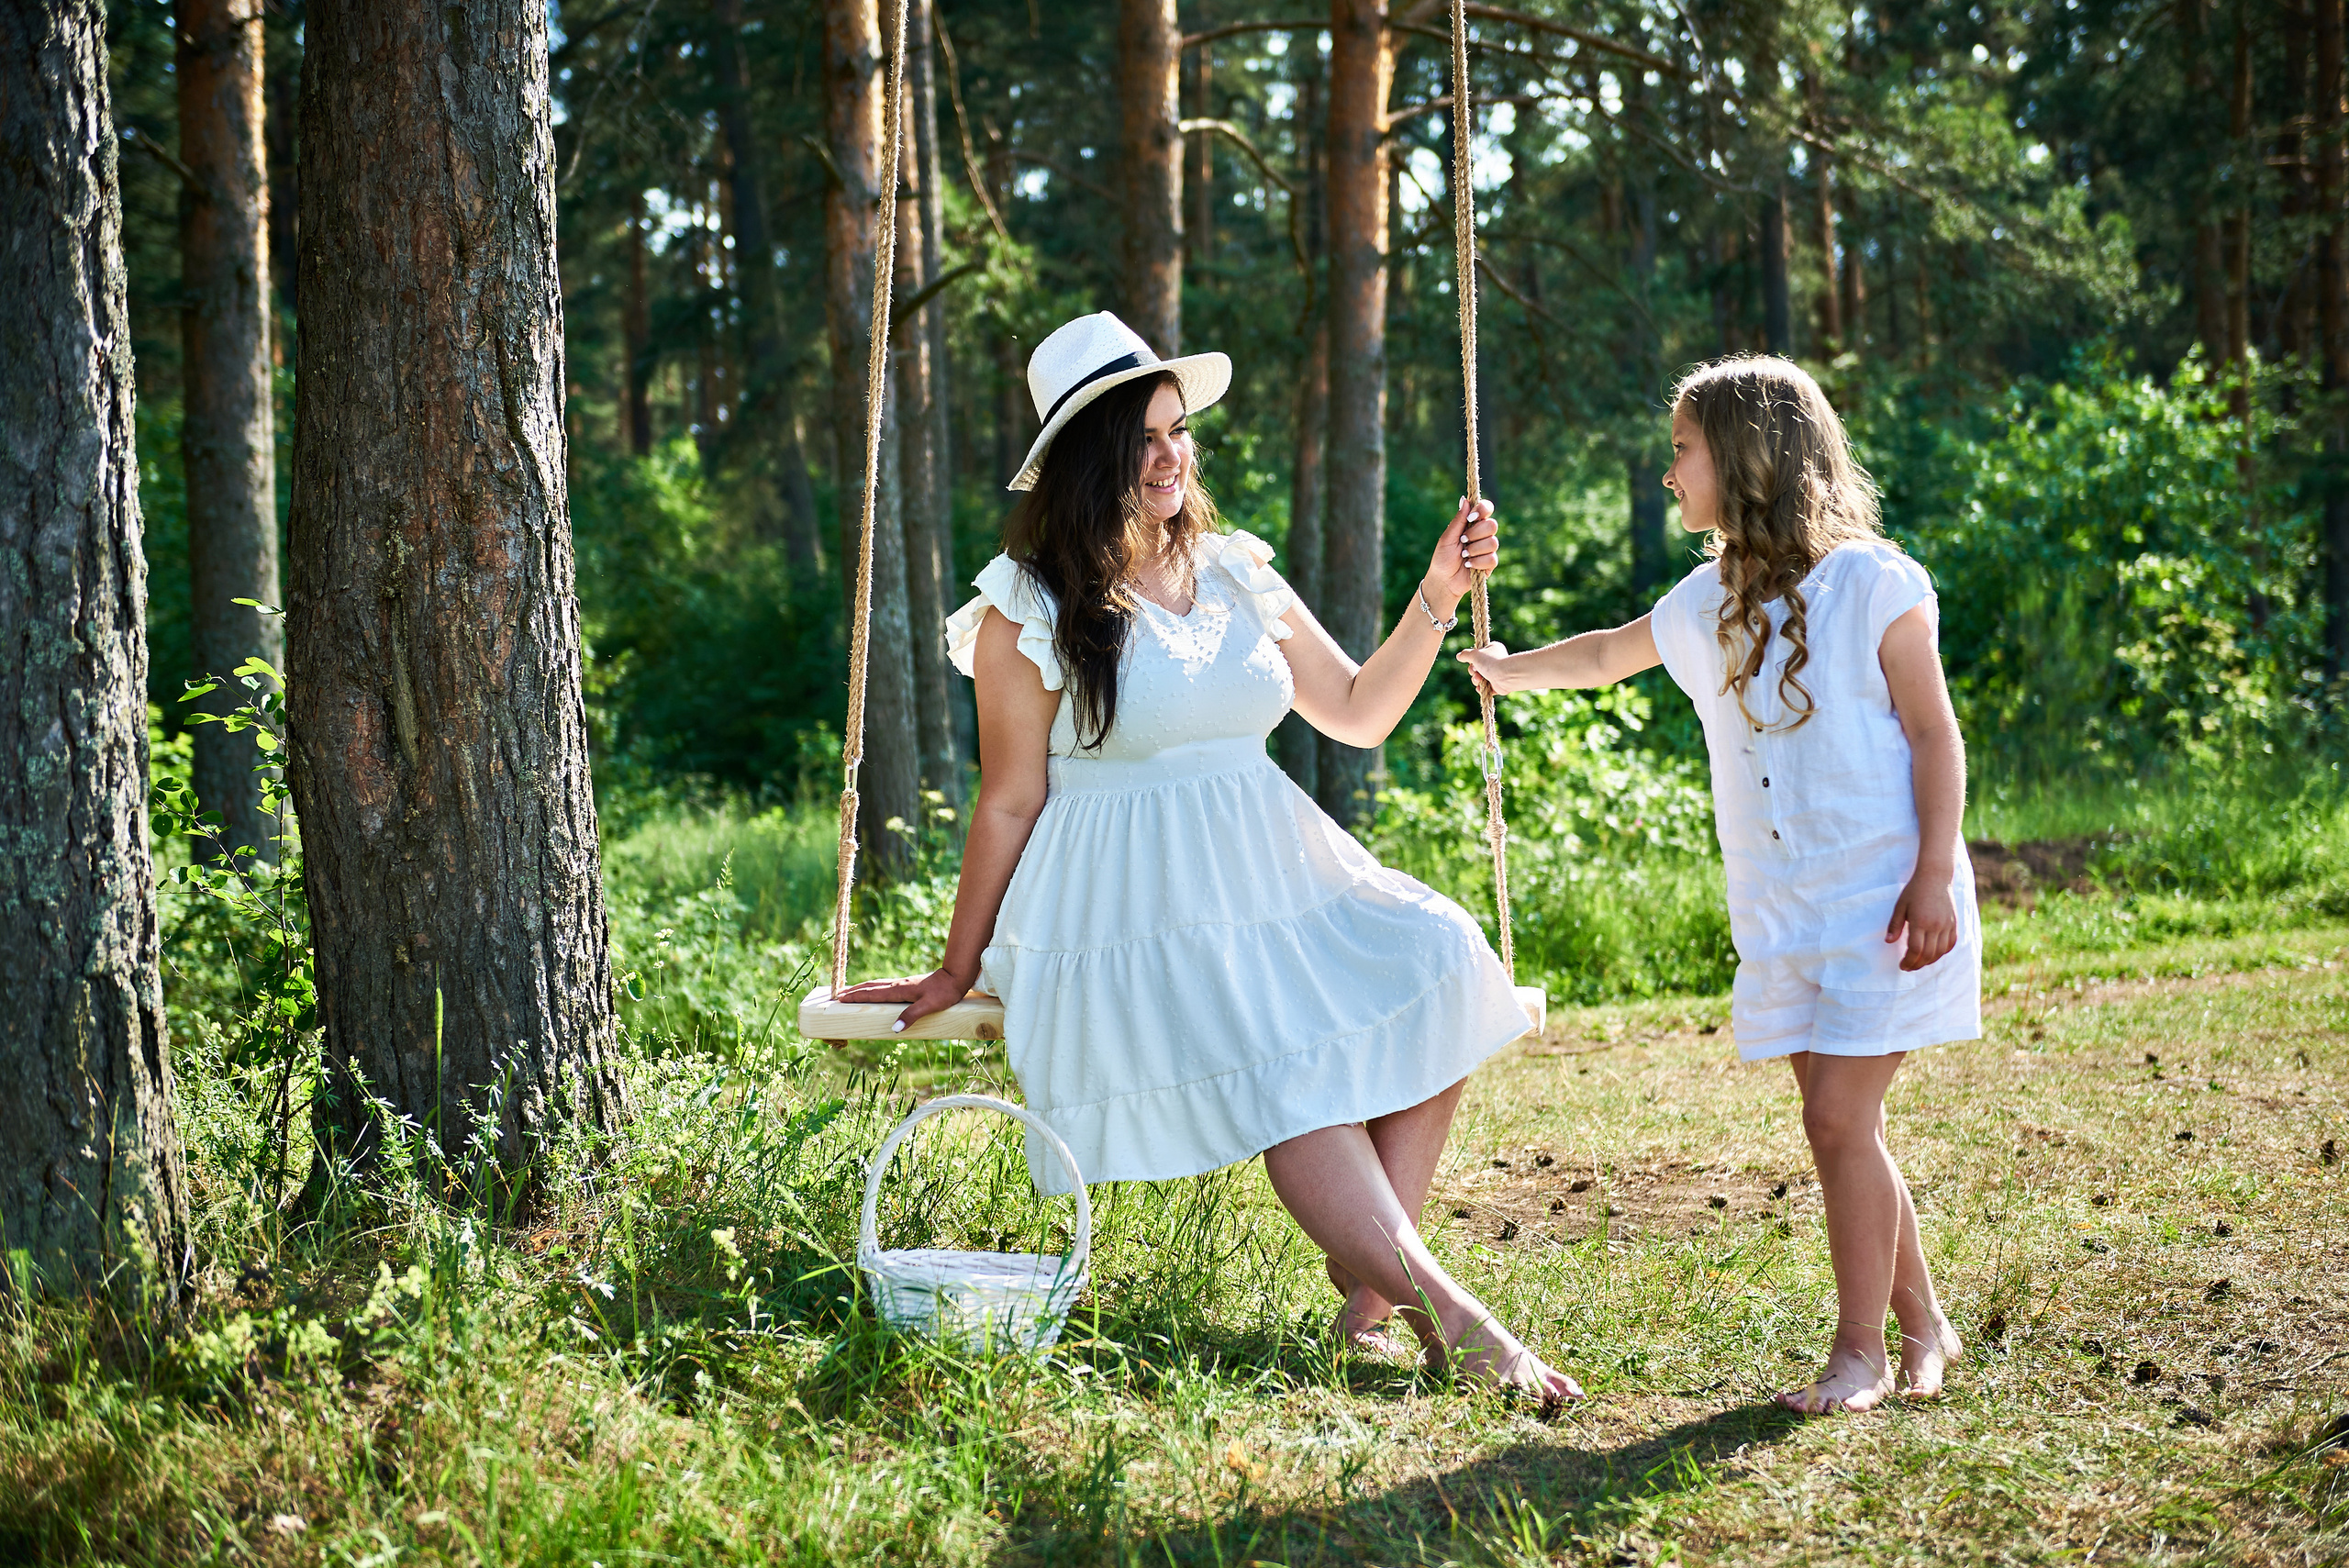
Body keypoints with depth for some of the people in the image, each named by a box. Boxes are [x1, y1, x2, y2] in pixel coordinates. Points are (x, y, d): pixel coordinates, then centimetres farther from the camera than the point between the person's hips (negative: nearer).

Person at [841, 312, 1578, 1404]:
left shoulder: (1236, 577, 14)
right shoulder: (1029, 610, -2)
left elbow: (1359, 711, 21)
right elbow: (1009, 803, 1)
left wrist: (1439, 595, 9)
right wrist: (959, 971, 2)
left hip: (1272, 877, 6)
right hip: (1136, 910, -6)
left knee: (1427, 973, -20)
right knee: (1288, 1073, -30)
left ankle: (1368, 1293, -17)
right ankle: (1440, 1309, -31)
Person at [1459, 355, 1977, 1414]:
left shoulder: (1872, 583, -9)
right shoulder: (1712, 600, 10)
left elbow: (1934, 737, -8)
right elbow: (1612, 654, 30)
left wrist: (1933, 878, -14)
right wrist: (1511, 671, 40)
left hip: (1882, 898, -6)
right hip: (1781, 910, 6)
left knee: (1838, 1116, -10)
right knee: (1837, 1124, 6)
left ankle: (1860, 1349, 0)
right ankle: (1922, 1329, 19)